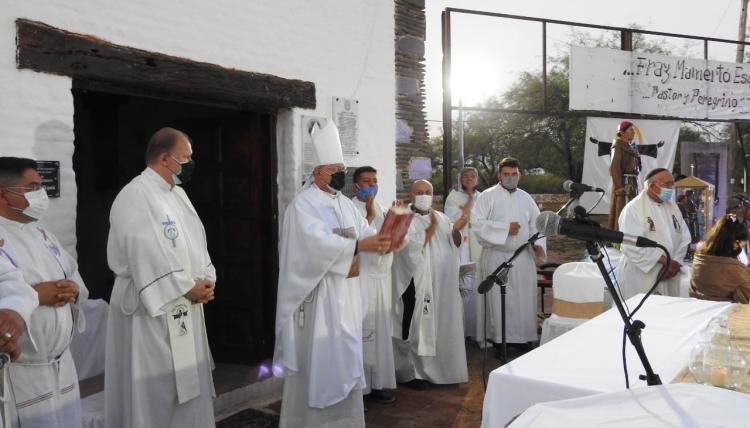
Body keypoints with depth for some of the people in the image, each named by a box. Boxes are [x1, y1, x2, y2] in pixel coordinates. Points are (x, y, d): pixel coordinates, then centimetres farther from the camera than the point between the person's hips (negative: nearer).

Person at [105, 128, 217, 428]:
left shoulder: (177, 194, 12)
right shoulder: (135, 196, -16)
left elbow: (195, 242, 14)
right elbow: (146, 254, -22)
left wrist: (206, 280, -1)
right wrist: (187, 288, -15)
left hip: (186, 306, 9)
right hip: (153, 307, -9)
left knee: (187, 379, 15)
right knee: (155, 384, 1)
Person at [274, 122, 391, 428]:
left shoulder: (345, 204, 14)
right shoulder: (303, 204, -10)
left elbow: (365, 233, 6)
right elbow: (317, 242, -24)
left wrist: (385, 241, -16)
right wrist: (360, 245, -30)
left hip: (348, 290, 8)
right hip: (318, 292, -7)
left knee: (345, 355, 12)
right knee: (318, 356, -3)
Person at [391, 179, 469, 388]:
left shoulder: (441, 218, 13)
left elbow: (455, 244, 10)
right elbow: (412, 247, -17)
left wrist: (456, 230, -10)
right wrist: (432, 228, -11)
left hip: (444, 283, 6)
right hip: (418, 284, -6)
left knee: (442, 325, 10)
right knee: (419, 326, -1)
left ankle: (441, 367, 23)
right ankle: (413, 372, 10)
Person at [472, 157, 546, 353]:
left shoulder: (526, 198, 12)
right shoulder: (487, 196, -2)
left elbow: (536, 225, 14)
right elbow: (477, 223, -12)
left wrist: (538, 243, -4)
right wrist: (505, 228, -13)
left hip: (523, 257, 4)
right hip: (496, 256, -4)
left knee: (524, 299, 6)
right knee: (499, 300, 0)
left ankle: (523, 337, 17)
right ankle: (499, 339, 9)